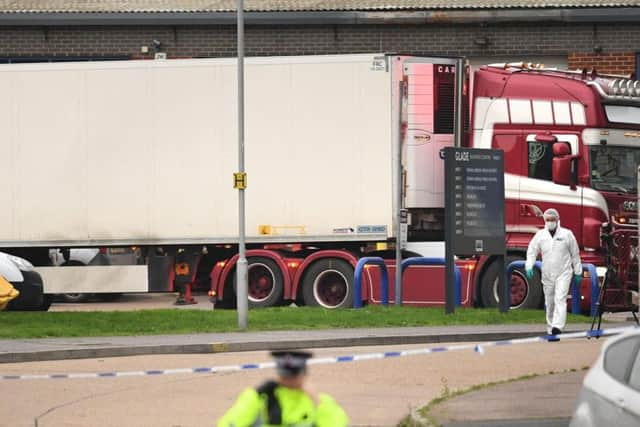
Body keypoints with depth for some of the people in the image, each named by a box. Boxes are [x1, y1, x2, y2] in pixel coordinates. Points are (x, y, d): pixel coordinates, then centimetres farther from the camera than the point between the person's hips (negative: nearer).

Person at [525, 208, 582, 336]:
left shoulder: (567, 234, 1)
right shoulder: (540, 235, 5)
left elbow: (575, 254, 8)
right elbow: (532, 252, 4)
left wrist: (578, 272, 9)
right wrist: (529, 266, -14)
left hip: (563, 274, -3)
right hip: (547, 275, 3)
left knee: (560, 300, -18)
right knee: (549, 303, 8)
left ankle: (557, 327, -30)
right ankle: (550, 330, 18)